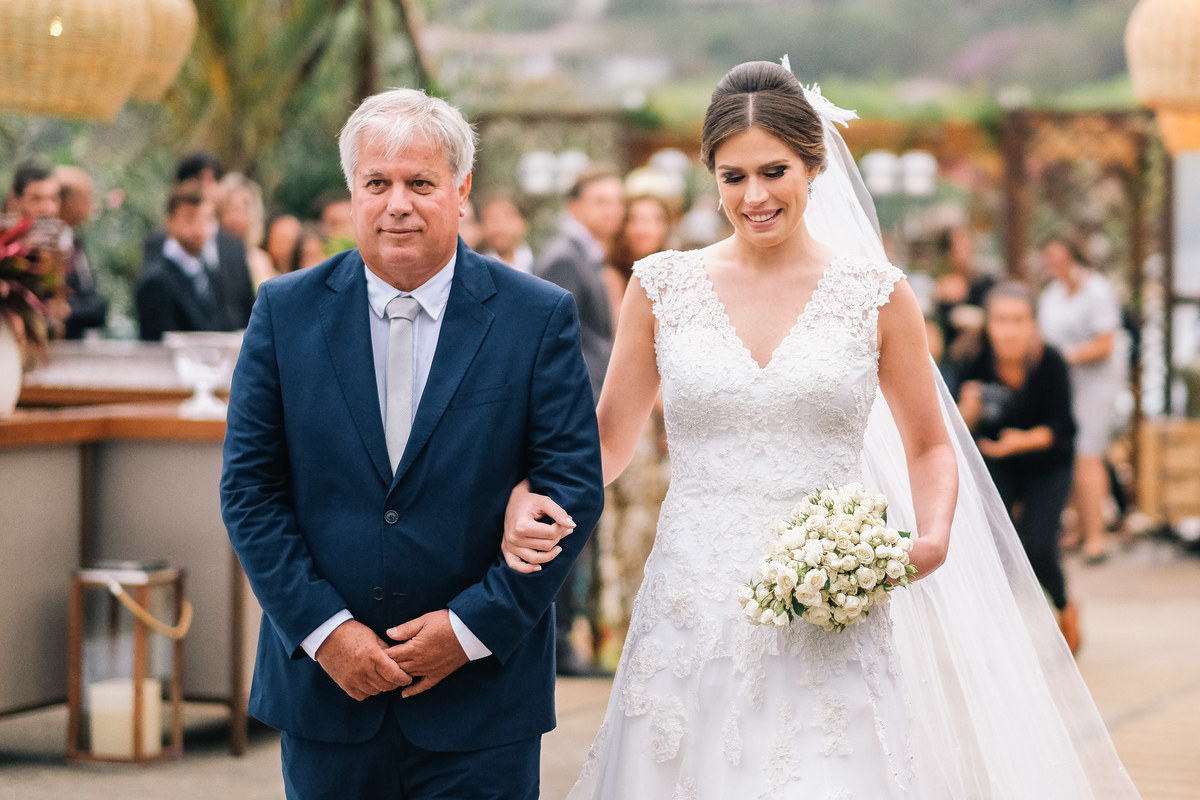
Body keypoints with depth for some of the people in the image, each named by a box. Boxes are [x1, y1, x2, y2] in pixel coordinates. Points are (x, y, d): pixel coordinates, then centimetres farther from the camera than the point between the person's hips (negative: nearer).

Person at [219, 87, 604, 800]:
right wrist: (323, 627, -9)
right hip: (325, 682, 1)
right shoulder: (286, 312, 2)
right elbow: (250, 487, 0)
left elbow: (574, 486, -4)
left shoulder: (540, 318, -2)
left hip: (482, 688, -1)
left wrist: (473, 626, -11)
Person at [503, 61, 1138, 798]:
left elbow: (929, 446, 11)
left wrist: (934, 538, -8)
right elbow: (610, 440, 11)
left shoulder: (876, 294, 2)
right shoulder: (661, 287, 5)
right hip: (693, 618, 1)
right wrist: (531, 497, -8)